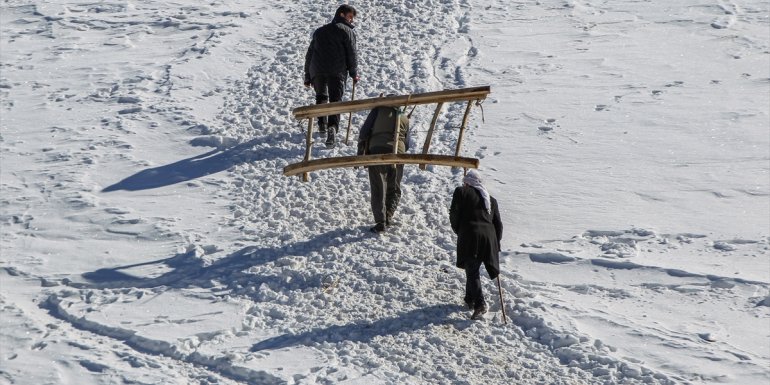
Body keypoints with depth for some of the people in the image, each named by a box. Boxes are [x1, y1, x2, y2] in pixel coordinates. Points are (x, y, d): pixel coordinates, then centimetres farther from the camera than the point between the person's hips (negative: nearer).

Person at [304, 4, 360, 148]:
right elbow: (352, 53, 1)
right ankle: (332, 127, -28)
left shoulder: (319, 31, 26)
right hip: (337, 71, -4)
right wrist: (354, 73, 12)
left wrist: (307, 77, 28)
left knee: (321, 96, 26)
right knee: (335, 99, -7)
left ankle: (322, 123, 18)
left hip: (316, 71, 4)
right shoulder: (347, 31, 9)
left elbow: (309, 55, 25)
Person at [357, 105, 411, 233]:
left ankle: (381, 222, -7)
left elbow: (364, 132, 3)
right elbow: (407, 144, 20)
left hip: (377, 151, -2)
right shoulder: (405, 118, 19)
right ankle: (388, 217, 5)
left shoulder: (378, 111, 10)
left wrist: (361, 152, 9)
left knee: (378, 189, 1)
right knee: (394, 189, 18)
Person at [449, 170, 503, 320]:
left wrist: (457, 230, 15)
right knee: (472, 269, 21)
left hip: (470, 236, -5)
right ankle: (470, 299, 30)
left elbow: (454, 214, -1)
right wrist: (496, 244, 25)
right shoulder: (491, 199, 21)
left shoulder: (461, 192, 5)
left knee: (471, 271, -4)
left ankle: (480, 304, -18)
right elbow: (498, 224, 19)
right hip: (489, 236, 5)